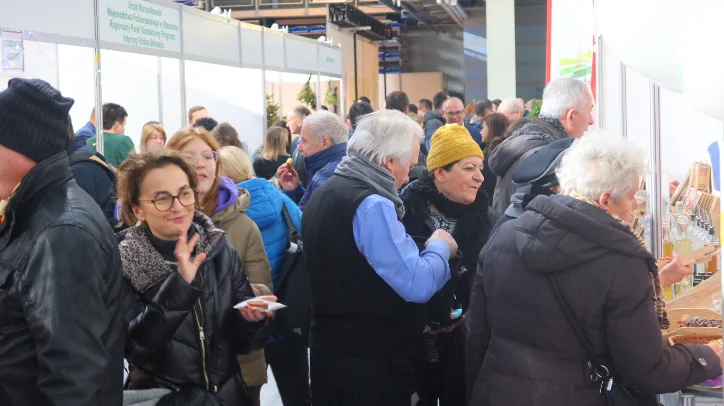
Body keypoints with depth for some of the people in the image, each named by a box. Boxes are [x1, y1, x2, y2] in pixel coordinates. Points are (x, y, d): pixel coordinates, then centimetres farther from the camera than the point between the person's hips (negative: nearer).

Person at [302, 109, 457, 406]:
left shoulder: (325, 193, 10)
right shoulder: (371, 205, -20)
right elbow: (417, 285, -24)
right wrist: (440, 247, -5)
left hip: (329, 348, 9)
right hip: (371, 359, -9)